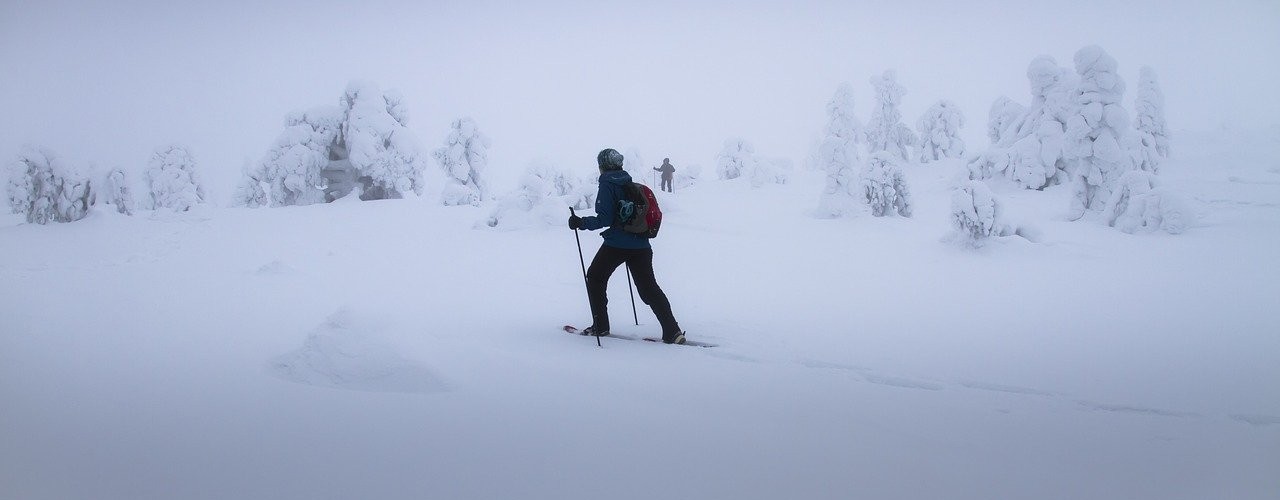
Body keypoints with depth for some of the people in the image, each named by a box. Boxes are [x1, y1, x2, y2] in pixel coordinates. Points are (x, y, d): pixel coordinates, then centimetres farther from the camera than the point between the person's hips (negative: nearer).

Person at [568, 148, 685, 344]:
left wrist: (581, 223, -6)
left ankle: (600, 326, 17)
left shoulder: (607, 184, -8)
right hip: (641, 245, 6)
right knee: (649, 287, 7)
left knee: (595, 278, 17)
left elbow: (604, 218, -15)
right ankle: (672, 331, -6)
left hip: (615, 245, -6)